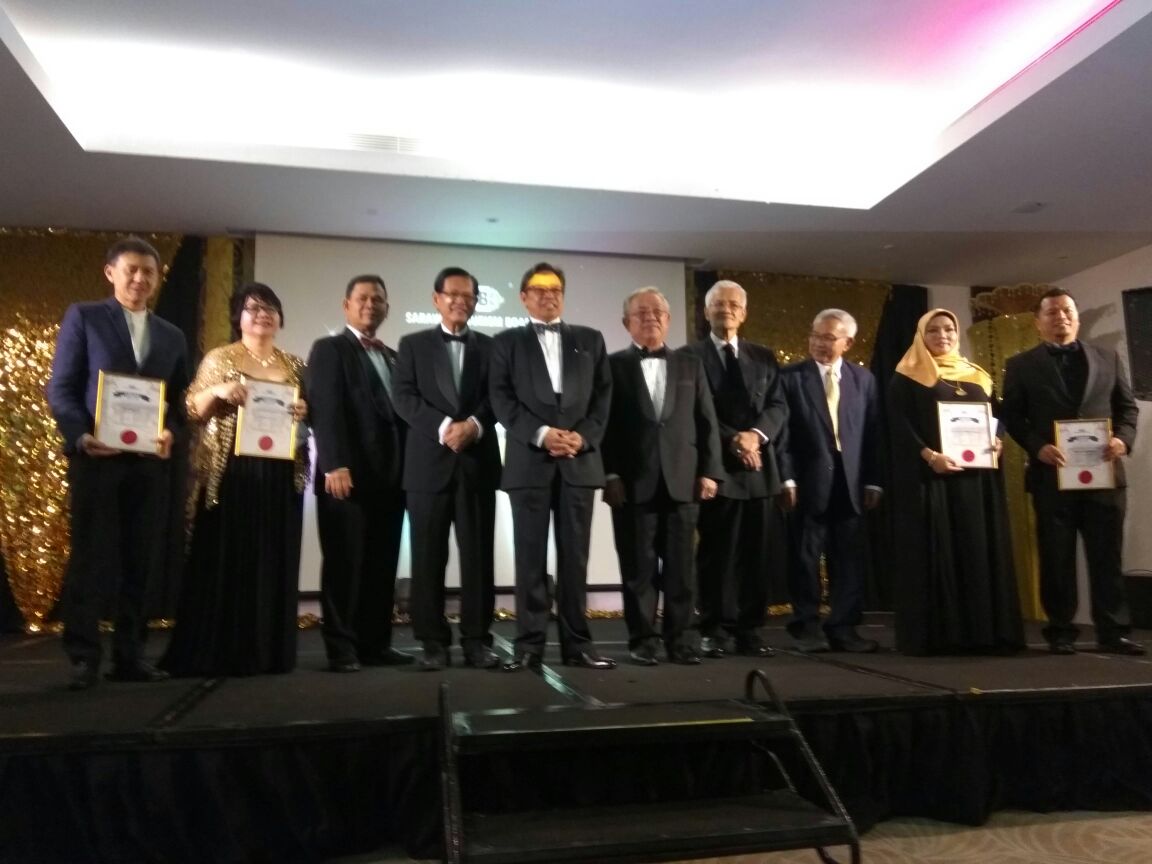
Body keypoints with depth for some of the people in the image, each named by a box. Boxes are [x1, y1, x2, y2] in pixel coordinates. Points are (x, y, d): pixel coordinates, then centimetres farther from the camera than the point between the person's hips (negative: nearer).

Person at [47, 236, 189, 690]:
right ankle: (84, 657, 6)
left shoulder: (172, 337, 16)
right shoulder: (83, 317, 6)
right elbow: (60, 388, 0)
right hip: (97, 456, -3)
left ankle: (129, 655, 13)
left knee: (140, 560, 5)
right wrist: (81, 436, -16)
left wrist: (170, 434, -7)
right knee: (91, 558, -2)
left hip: (150, 460, 4)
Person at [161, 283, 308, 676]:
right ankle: (214, 653, 6)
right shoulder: (219, 359, 4)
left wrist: (305, 413, -6)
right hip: (229, 472, -3)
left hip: (280, 475, 3)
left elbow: (310, 415, 16)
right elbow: (191, 410, 1)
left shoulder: (294, 365, 14)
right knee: (223, 559, -2)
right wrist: (218, 392, -17)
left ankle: (267, 651, 13)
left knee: (273, 562, 5)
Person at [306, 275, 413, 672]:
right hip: (347, 475, -6)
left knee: (382, 566, 7)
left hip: (390, 477, 6)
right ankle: (342, 648, 7)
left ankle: (376, 643, 15)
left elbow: (401, 412, 16)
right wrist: (334, 465, -20)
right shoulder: (329, 349, 2)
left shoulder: (392, 357, 21)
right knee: (344, 564, -1)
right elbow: (325, 410, -10)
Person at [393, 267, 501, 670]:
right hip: (429, 463, -1)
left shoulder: (490, 347, 14)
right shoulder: (413, 344, 11)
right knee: (428, 557, 1)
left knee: (478, 555, 2)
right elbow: (404, 397, -1)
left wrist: (475, 425, -15)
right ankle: (433, 641, 10)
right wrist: (444, 427, -15)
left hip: (478, 463, 1)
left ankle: (476, 639, 10)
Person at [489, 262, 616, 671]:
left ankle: (577, 642, 10)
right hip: (529, 460, -1)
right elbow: (501, 397, 0)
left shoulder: (590, 339, 16)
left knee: (575, 556, 4)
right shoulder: (508, 341, 11)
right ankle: (529, 644, 6)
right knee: (530, 556, 0)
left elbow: (603, 395, 8)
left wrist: (584, 436, -8)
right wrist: (540, 434, -13)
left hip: (580, 459, 2)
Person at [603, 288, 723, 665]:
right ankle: (643, 639, 13)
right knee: (638, 567, 3)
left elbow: (707, 422, 10)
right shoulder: (613, 365, 7)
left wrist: (710, 471, 1)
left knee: (681, 566, 4)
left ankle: (682, 639, 13)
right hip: (633, 482, -2)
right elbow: (605, 424, 0)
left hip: (682, 480, 2)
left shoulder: (690, 364, 14)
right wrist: (610, 475, -9)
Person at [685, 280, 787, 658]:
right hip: (716, 465, -4)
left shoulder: (763, 356, 15)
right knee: (716, 551, 0)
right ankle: (716, 630, 8)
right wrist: (731, 440, -16)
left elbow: (778, 405, 7)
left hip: (758, 466, 4)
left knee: (755, 552, 6)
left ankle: (750, 629, 13)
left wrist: (756, 434, -12)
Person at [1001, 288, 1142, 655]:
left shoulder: (1107, 358, 14)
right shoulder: (1021, 365, 5)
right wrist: (1037, 447, -15)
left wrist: (1123, 438, -7)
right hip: (1052, 474, -2)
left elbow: (1127, 406, 13)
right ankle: (1061, 631, 12)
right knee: (1057, 558, 3)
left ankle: (1113, 630, 13)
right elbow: (1012, 416, 0)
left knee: (1107, 555, 5)